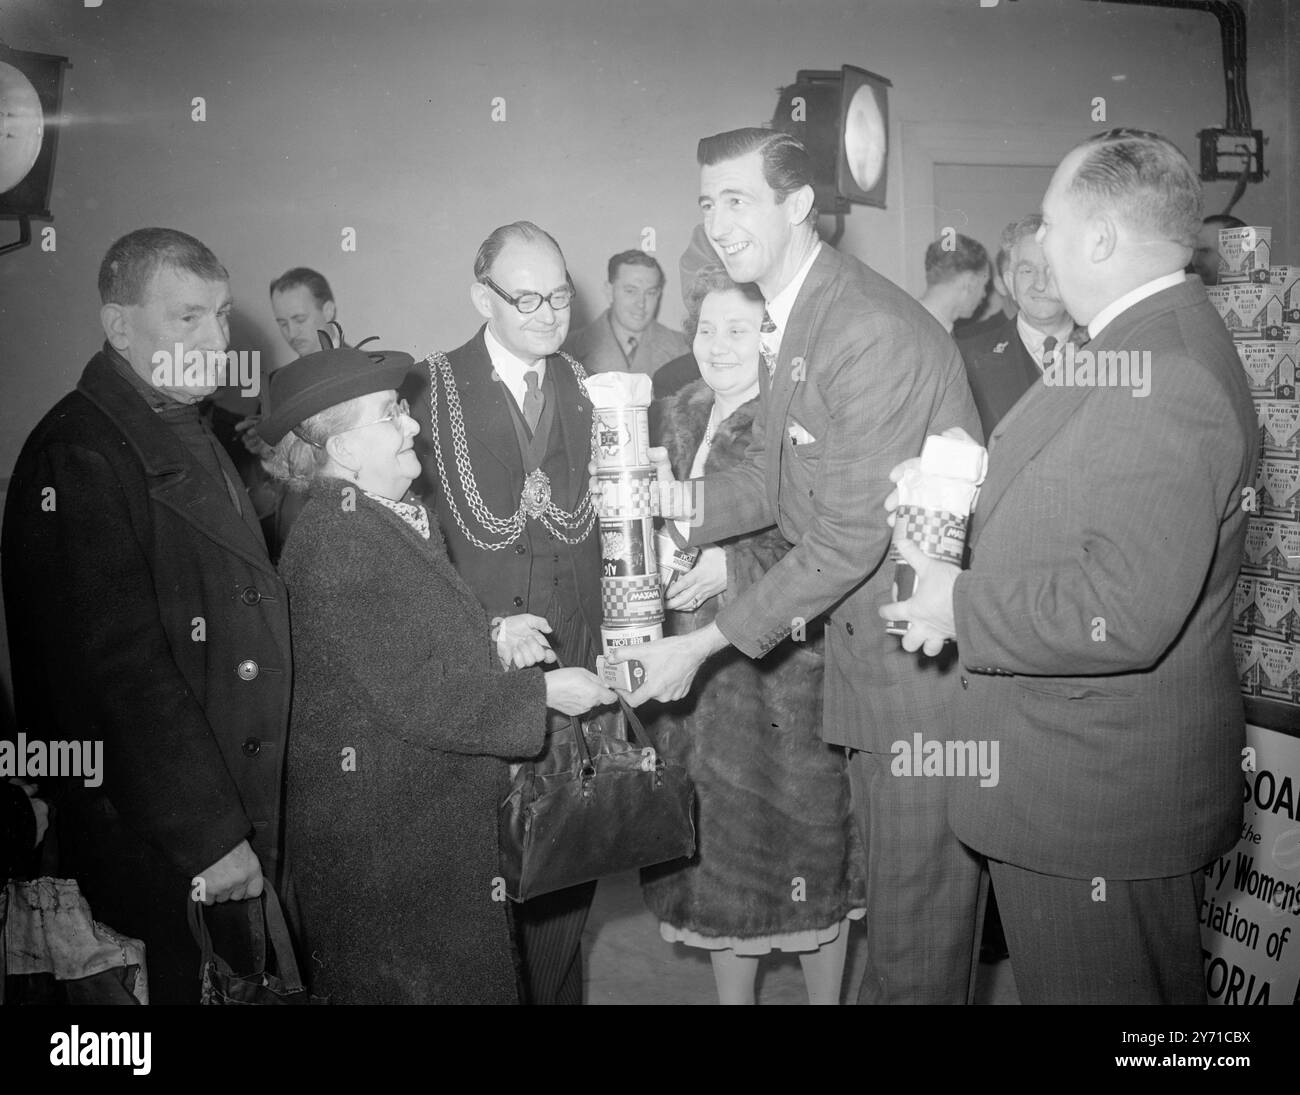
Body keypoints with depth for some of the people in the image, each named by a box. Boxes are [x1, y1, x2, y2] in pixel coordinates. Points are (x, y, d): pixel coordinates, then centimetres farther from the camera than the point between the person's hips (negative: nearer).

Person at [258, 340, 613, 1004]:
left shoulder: (402, 517, 9)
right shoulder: (332, 541, -20)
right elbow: (413, 695, -23)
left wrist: (489, 643, 2)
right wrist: (542, 692, -15)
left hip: (444, 816, 9)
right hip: (379, 837, -9)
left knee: (473, 973, 18)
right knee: (407, 981, 5)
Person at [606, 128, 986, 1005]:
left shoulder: (874, 332, -23)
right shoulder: (791, 321, 8)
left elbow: (849, 537, -23)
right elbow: (774, 475, 13)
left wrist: (703, 645, -18)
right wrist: (683, 497, -6)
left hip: (929, 654, -8)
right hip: (866, 641, 9)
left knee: (919, 909, 6)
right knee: (887, 887, 22)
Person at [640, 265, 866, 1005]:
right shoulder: (682, 417, 11)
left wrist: (735, 565, -23)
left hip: (789, 672, -5)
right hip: (700, 670, 6)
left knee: (804, 842, 8)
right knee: (719, 846, 14)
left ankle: (826, 995, 30)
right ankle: (732, 992, 33)